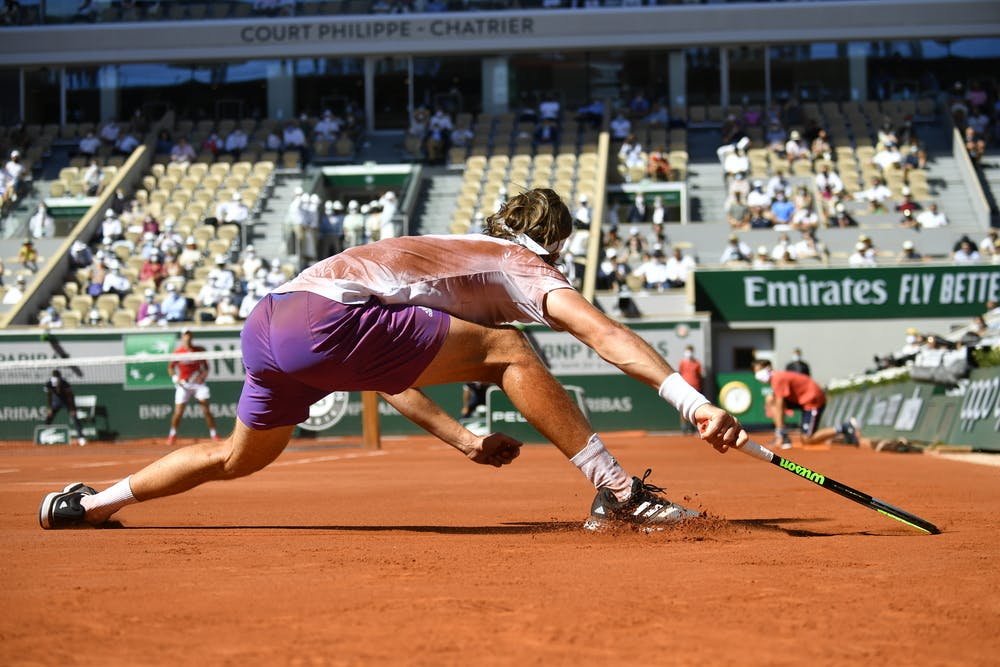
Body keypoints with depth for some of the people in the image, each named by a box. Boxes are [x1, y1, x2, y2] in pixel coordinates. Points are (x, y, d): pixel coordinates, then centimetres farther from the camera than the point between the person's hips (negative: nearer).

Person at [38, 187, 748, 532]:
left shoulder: (447, 256, 33)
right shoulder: (520, 262, 10)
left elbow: (386, 371, 33)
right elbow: (601, 330, -5)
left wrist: (463, 438, 30)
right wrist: (692, 399, -13)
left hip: (269, 323, 9)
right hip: (325, 317, -9)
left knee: (236, 458, 33)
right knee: (507, 351, -7)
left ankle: (88, 503, 45)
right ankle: (620, 495, -10)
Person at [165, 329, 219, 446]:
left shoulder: (199, 350, 1)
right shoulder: (177, 351, -3)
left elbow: (205, 366, 10)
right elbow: (170, 367, 6)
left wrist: (203, 375, -9)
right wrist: (176, 378, -9)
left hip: (198, 383, 1)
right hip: (183, 383, -1)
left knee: (206, 410, -8)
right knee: (178, 412, -2)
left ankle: (213, 434, 0)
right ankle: (173, 434, 20)